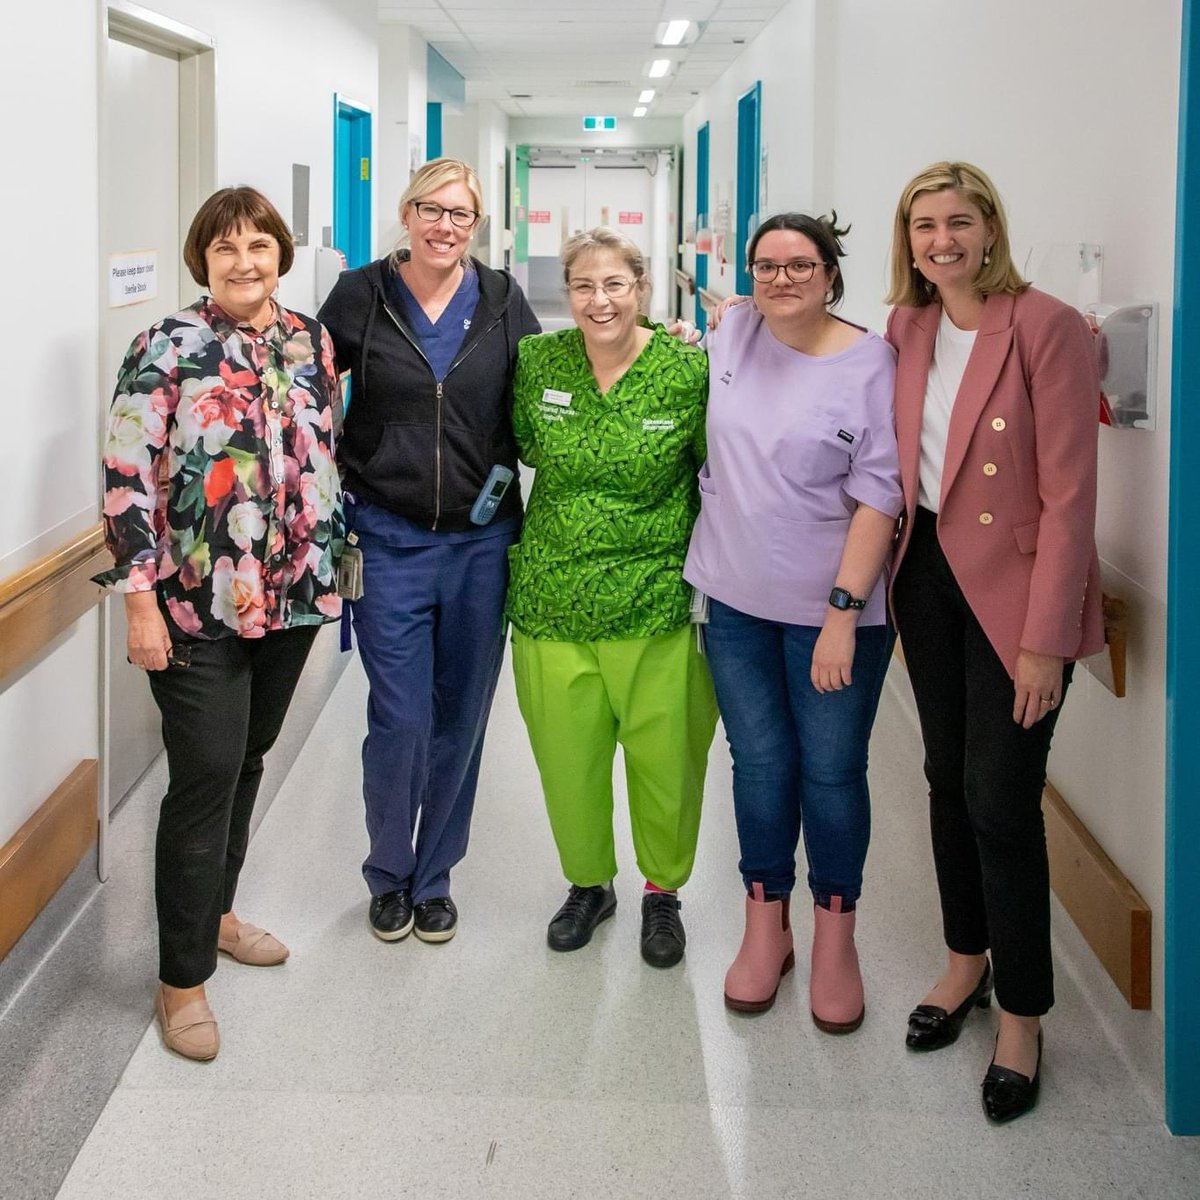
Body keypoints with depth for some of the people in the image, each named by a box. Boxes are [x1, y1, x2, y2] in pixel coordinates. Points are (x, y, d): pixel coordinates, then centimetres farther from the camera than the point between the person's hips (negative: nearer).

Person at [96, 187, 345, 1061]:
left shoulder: (312, 341, 6)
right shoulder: (167, 349, -9)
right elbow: (128, 479, -12)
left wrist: (334, 561, 14)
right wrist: (140, 603, -15)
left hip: (293, 595, 5)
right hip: (197, 604, -5)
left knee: (247, 760, 17)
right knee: (205, 777, -5)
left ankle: (216, 911, 37)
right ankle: (182, 976, 6)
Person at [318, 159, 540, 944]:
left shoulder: (503, 301, 3)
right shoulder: (360, 297, 0)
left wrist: (508, 472, -3)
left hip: (481, 541, 2)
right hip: (389, 540, -2)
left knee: (461, 719, 9)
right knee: (400, 720, -2)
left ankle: (434, 876, 27)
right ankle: (389, 875, 22)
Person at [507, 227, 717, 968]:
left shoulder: (688, 372, -8)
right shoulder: (537, 360, 0)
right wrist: (527, 551, 12)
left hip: (657, 605, -2)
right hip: (552, 599, 2)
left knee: (664, 758, 6)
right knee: (567, 759, 11)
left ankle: (663, 892, 33)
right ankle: (589, 884, 37)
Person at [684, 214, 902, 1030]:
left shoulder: (871, 366, -11)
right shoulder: (733, 331, 3)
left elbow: (877, 498, -14)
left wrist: (844, 610, -19)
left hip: (834, 605, -4)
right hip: (737, 600, 4)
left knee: (831, 772, 5)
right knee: (759, 764, 12)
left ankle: (835, 939, 21)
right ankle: (766, 928, 26)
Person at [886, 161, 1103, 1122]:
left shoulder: (1046, 329, -15)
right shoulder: (907, 329, 5)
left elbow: (1069, 494, -17)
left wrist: (1043, 639, -19)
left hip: (1013, 588, -6)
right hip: (929, 572, 6)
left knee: (999, 799, -4)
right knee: (949, 779, 15)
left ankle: (1022, 1017, 12)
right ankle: (965, 963, 33)